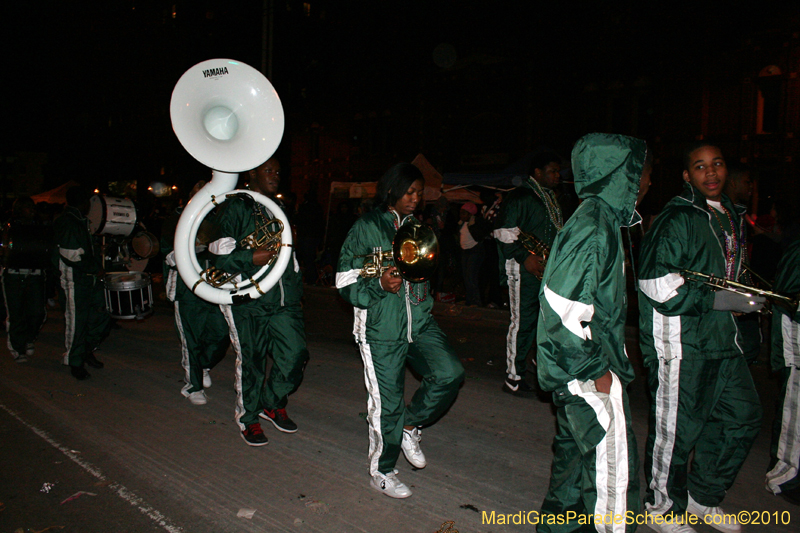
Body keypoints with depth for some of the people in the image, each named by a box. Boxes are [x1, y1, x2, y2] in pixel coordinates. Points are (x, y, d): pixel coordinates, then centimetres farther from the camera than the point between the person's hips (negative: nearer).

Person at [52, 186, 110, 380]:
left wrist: (98, 267, 10)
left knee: (102, 315, 7)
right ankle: (75, 363, 15)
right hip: (74, 281, -8)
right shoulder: (66, 223, -13)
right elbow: (71, 256, -19)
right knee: (76, 321, 1)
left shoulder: (82, 222, 17)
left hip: (91, 278, 8)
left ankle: (88, 350, 27)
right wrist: (95, 270, -13)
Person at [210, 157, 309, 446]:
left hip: (283, 300, 6)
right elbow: (220, 256, -8)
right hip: (249, 302, -5)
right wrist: (251, 258, -22)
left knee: (295, 354, -2)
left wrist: (295, 285, 20)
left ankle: (273, 404, 24)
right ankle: (248, 419, 26)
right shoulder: (235, 208, -2)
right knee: (250, 362, 4)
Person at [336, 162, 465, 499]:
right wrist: (379, 286, -25)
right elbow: (345, 284, -8)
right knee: (387, 403, 3)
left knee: (450, 373, -13)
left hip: (420, 322, 5)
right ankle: (381, 472, 28)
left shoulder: (418, 227, 11)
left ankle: (409, 425, 15)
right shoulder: (367, 228, -6)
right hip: (381, 329, -5)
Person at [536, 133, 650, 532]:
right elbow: (562, 307, -28)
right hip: (589, 376, -10)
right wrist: (596, 369, -19)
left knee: (576, 454, 22)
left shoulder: (601, 219, 10)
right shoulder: (594, 225, -22)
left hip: (580, 368, 10)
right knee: (613, 470, 2)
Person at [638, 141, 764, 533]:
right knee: (676, 426, 1)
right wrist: (722, 299, -19)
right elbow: (658, 286, -21)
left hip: (721, 338, 9)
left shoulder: (730, 216, 15)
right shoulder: (677, 219, -13)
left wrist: (742, 301, 12)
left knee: (743, 414, 15)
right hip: (680, 342, -9)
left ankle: (702, 497, 33)